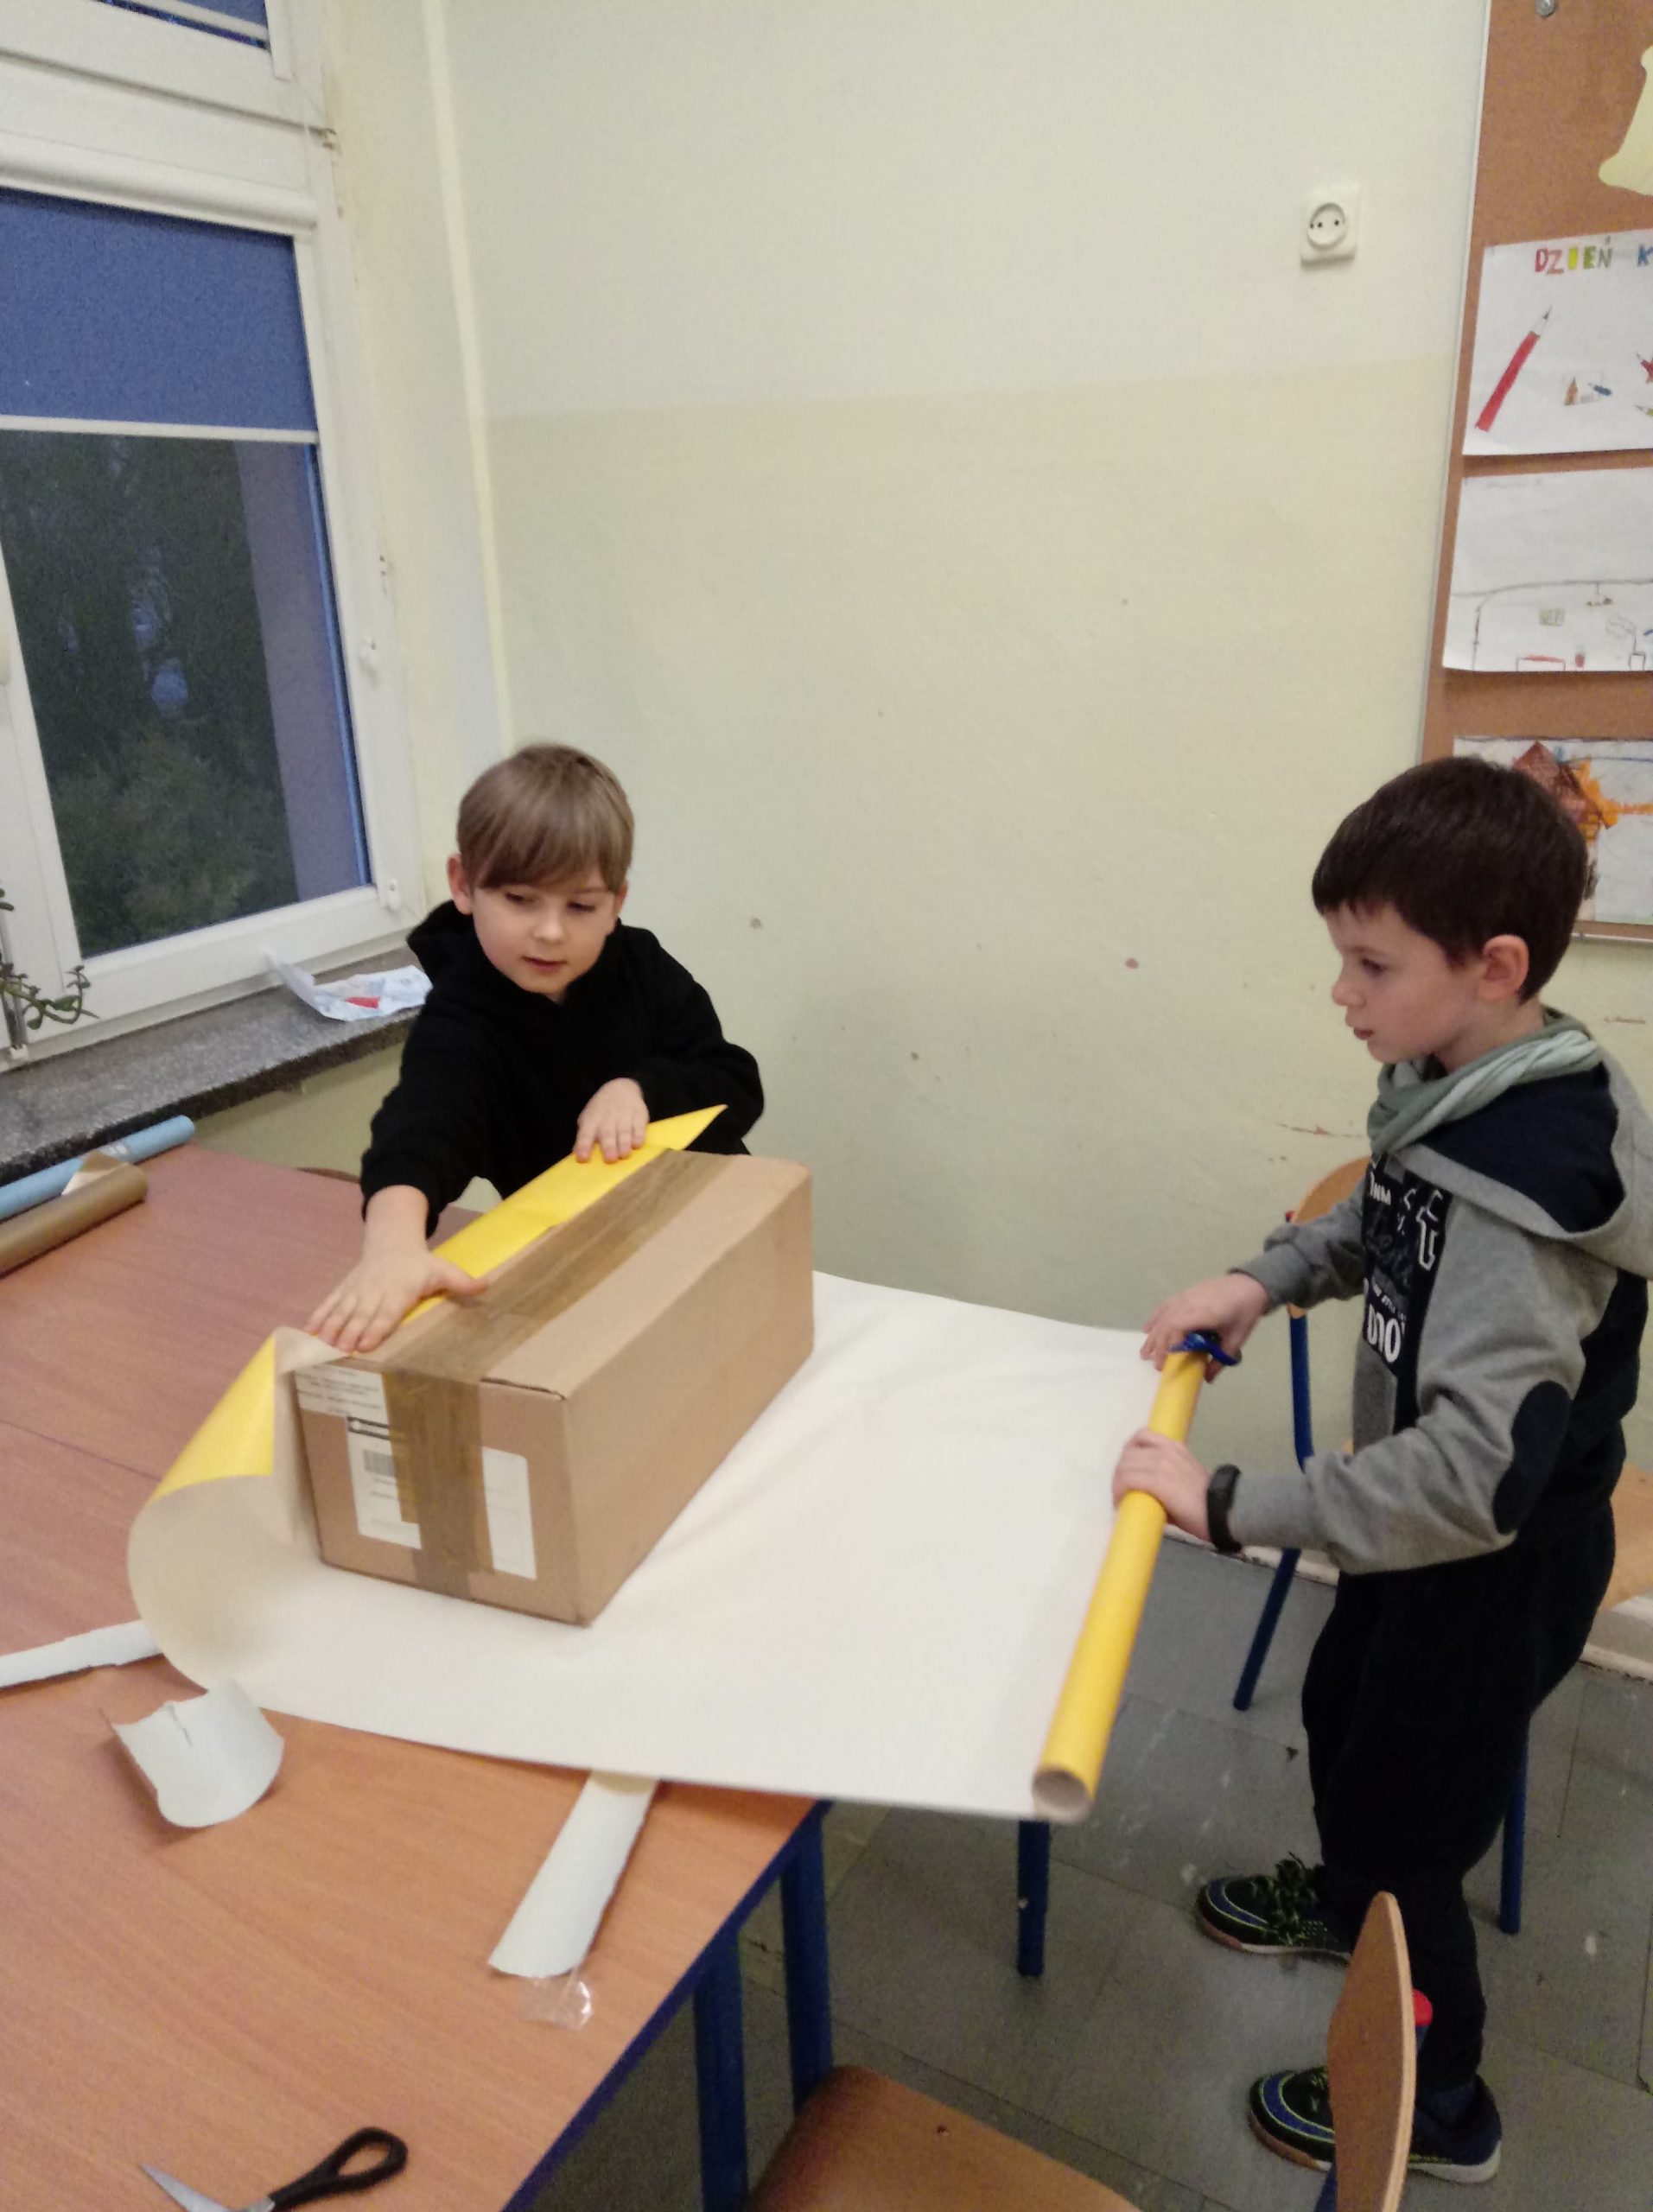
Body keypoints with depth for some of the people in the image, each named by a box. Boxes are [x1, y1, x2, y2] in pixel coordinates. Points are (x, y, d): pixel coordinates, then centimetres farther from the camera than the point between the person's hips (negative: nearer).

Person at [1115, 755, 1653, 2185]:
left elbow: (1473, 1474, -42)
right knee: (1341, 1717, 30)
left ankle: (1436, 2105, 41)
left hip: (1498, 1555, -8)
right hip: (1429, 1518, 9)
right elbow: (1386, 1220, 12)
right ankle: (1346, 1902, 61)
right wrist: (1268, 1277, -3)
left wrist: (1228, 1506, -38)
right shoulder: (1464, 1090, -8)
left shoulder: (1528, 1181, -36)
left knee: (1406, 1819, 13)